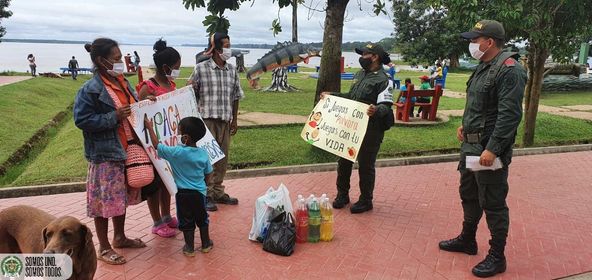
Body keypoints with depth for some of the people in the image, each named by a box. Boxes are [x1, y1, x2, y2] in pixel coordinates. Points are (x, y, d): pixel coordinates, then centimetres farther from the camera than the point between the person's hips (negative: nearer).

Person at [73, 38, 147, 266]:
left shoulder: (122, 82, 9)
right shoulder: (90, 90, -15)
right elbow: (82, 120, -18)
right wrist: (114, 117, -23)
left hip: (127, 150, 8)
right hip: (105, 154, -8)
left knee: (123, 195, 18)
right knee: (105, 199, 1)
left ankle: (119, 237, 35)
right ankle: (104, 247, 16)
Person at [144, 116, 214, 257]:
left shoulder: (176, 152, -17)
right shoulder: (203, 153, -7)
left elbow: (157, 145, -6)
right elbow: (208, 175, 2)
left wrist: (150, 127, 3)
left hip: (182, 194, -3)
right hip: (199, 192, 3)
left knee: (186, 221, 12)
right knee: (202, 218, 19)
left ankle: (189, 247, 22)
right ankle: (206, 244, 32)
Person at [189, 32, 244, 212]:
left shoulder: (232, 70, 8)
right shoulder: (201, 68, -6)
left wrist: (234, 120, 14)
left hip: (225, 121, 5)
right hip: (206, 120, -5)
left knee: (222, 158, 11)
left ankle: (218, 192, 25)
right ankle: (206, 195, 11)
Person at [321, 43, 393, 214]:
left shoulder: (383, 80, -14)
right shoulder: (360, 74, 13)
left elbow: (386, 106, -22)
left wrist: (376, 110, -43)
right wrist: (331, 96, 21)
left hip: (370, 131, -8)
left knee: (366, 165, 4)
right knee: (343, 161, 15)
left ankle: (366, 201, 21)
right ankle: (342, 195, 32)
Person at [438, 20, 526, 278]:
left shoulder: (509, 70, -18)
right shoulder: (483, 67, 13)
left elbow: (510, 114, -24)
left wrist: (492, 149, -26)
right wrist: (466, 125, 13)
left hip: (490, 150, -10)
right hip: (471, 144, 10)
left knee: (493, 204, 1)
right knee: (469, 195, 21)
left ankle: (497, 257, 15)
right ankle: (467, 240, 38)